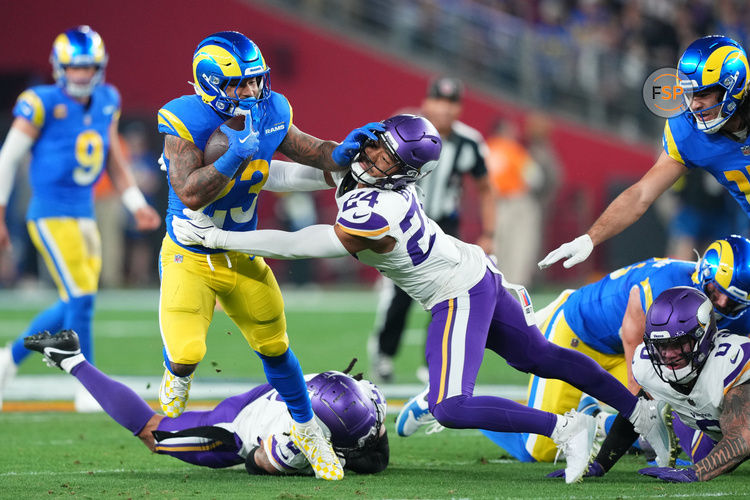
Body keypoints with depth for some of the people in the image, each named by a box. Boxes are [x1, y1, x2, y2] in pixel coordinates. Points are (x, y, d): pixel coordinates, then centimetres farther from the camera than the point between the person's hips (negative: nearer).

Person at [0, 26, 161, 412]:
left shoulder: (106, 102, 8)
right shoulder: (41, 104, -11)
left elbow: (114, 159, 19)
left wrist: (137, 205, 10)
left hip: (85, 216, 7)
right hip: (51, 216, -7)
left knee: (74, 307, 10)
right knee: (81, 299, -12)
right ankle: (88, 390, -3)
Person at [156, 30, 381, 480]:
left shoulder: (268, 116, -8)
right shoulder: (186, 124, -24)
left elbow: (312, 152, 5)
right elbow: (190, 194, -31)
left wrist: (343, 152, -16)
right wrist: (234, 157, -39)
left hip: (241, 257, 5)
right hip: (189, 258, -5)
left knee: (275, 345, 11)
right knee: (188, 351, -21)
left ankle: (307, 429, 32)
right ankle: (178, 373, 18)